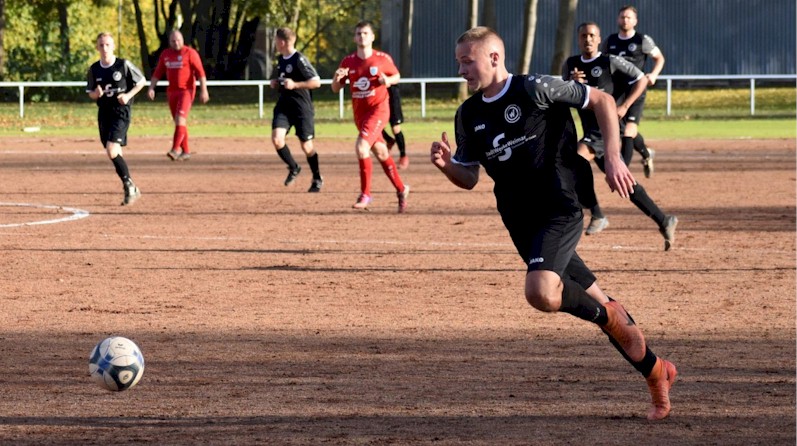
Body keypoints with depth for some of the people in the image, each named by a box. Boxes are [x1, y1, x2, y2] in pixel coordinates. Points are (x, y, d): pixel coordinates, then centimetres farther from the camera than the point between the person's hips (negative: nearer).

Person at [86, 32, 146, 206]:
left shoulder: (124, 65, -8)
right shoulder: (94, 69, 4)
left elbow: (142, 81, 3)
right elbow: (90, 93, 13)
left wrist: (128, 95, -11)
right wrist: (96, 94, -11)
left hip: (121, 112, -5)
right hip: (104, 112, 5)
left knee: (112, 151, -20)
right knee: (115, 154, 10)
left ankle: (129, 185, -7)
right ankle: (131, 189, 23)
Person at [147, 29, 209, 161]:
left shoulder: (190, 53, -6)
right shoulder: (165, 54, 10)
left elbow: (200, 72, -9)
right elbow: (157, 73, 13)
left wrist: (203, 90, -16)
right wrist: (151, 88, 1)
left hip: (186, 91, -6)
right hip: (172, 91, 6)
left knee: (180, 119, -18)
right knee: (179, 122, 9)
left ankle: (175, 149, -25)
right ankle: (185, 152, 16)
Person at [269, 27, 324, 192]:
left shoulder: (299, 60, -15)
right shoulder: (280, 59, 10)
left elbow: (316, 82, -19)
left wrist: (295, 85, -25)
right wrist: (275, 82, 8)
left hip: (302, 108, -7)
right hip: (283, 105, 7)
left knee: (306, 146, 1)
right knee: (276, 138, -14)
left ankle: (317, 179, 21)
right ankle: (293, 168, 9)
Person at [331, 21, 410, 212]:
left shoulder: (383, 59, -7)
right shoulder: (348, 61, 2)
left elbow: (397, 76, 8)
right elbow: (336, 89, 7)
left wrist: (388, 81, -14)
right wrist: (337, 78, -16)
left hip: (378, 109, -5)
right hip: (359, 112, 5)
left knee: (362, 145, -24)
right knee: (380, 153, 15)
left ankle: (365, 194, -15)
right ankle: (401, 189, 32)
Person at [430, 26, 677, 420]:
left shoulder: (534, 90, -11)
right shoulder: (469, 115, 8)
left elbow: (602, 101, -4)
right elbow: (469, 178, 15)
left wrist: (613, 159, -11)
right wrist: (446, 165, -7)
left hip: (560, 210, -7)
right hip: (522, 224, 7)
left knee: (541, 293, -30)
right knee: (589, 299, 12)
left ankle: (606, 315, 0)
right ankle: (656, 373, 26)